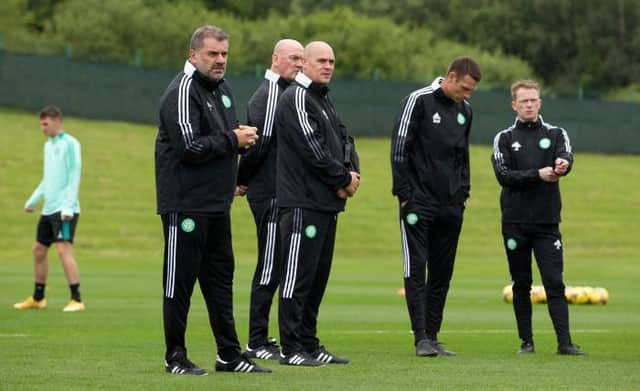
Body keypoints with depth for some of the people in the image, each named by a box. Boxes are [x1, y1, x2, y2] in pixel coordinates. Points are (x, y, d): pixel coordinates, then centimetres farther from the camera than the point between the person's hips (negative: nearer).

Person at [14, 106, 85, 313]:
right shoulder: (48, 146, 17)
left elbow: (74, 177, -13)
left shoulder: (70, 144, -8)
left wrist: (68, 206, -20)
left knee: (64, 249, -16)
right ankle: (37, 299, 23)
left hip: (65, 209, -9)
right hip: (48, 209, 9)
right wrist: (33, 200, 22)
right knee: (39, 250, 12)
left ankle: (77, 300, -16)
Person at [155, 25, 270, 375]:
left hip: (217, 203, 9)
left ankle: (229, 354, 17)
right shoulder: (182, 91, -13)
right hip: (185, 204, -9)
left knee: (220, 278, 12)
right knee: (180, 281, -3)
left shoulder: (221, 89, 16)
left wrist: (242, 138, 4)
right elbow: (189, 147, -22)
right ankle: (175, 357, 3)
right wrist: (233, 140, -13)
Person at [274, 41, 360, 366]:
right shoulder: (296, 98, -9)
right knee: (298, 277, -7)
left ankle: (310, 344, 17)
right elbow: (312, 148, -17)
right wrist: (344, 179, -9)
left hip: (327, 203, 10)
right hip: (303, 202, -10)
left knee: (317, 278, 12)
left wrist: (352, 173, -2)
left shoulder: (324, 100, 22)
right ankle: (292, 349, -6)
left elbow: (344, 141, 18)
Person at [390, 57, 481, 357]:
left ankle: (432, 336, 12)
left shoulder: (464, 110, 12)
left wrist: (463, 193, 12)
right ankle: (421, 338, -8)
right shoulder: (419, 100, -7)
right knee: (416, 270, -6)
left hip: (451, 207, 6)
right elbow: (399, 149, -8)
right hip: (419, 203, -6)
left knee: (442, 273, 7)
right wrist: (404, 194, -12)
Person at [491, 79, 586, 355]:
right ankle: (526, 341, 11)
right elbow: (504, 176, -6)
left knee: (554, 283, -7)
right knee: (521, 285, 5)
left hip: (548, 222, 0)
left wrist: (563, 164, -36)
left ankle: (564, 342, -11)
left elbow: (566, 158, -11)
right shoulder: (504, 139, 8)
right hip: (515, 223, 0)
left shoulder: (555, 134, 10)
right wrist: (538, 175, -19)